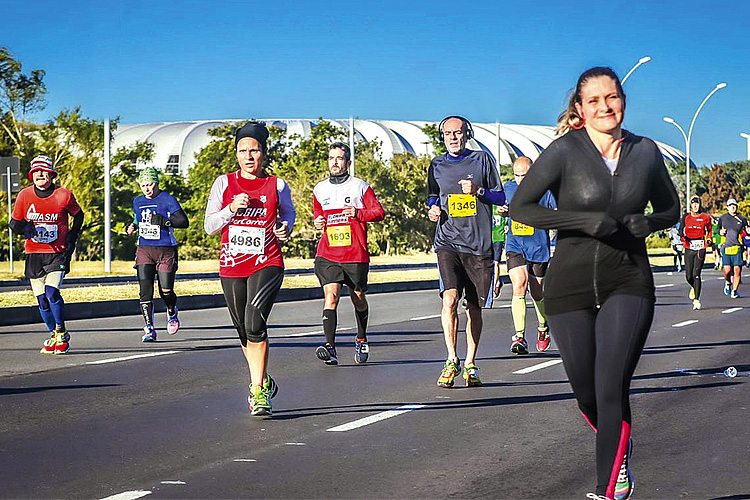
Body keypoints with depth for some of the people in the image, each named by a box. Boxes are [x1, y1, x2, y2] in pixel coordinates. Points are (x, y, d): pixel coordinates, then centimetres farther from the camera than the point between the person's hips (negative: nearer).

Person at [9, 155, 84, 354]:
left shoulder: (63, 195, -6)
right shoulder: (24, 195, -1)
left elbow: (78, 216, 11)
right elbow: (14, 223, 7)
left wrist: (72, 238, 2)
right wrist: (24, 228, -15)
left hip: (57, 253, -3)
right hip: (33, 254, 3)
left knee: (52, 292, -19)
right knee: (42, 299, 4)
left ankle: (62, 333, 0)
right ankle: (54, 335, 23)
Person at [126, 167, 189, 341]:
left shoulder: (167, 199, -5)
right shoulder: (138, 201, 12)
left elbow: (184, 222, -11)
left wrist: (162, 221, -23)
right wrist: (133, 226, 8)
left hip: (165, 250, -4)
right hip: (144, 250, 4)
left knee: (166, 291, -5)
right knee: (145, 291, -8)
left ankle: (172, 312, 30)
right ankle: (149, 329, -3)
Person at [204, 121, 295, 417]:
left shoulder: (276, 185, 2)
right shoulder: (224, 183, 4)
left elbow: (288, 214, 21)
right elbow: (209, 226, 4)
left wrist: (284, 229, -1)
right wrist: (232, 209, -13)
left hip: (267, 264, -3)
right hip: (232, 267, 3)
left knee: (254, 324, -22)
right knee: (244, 333, 13)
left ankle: (258, 391, -16)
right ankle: (263, 382, 35)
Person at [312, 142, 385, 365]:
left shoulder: (360, 186, 2)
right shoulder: (320, 189, 12)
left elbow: (379, 212, 0)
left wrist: (358, 213, -16)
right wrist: (318, 223, 4)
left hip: (356, 254, -1)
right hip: (327, 254, 1)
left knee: (358, 299, 13)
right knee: (330, 295, -17)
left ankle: (361, 340, 37)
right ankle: (330, 347, -26)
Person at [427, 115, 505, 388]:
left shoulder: (482, 159, 6)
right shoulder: (437, 165, 11)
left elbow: (500, 197, 8)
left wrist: (478, 191, -10)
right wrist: (432, 209, 3)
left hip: (478, 243, 0)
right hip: (448, 241, 0)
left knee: (475, 307, 6)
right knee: (450, 298, -20)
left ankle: (470, 364, 19)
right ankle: (452, 360, -13)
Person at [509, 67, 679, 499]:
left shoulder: (646, 152, 2)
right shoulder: (565, 151, -7)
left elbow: (671, 209, 16)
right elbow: (520, 208, -9)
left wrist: (648, 223, -8)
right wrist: (585, 221, -19)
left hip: (629, 284, 0)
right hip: (571, 282, 0)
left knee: (612, 389, -14)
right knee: (586, 394, 10)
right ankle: (620, 448, 42)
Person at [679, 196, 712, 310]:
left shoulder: (705, 217, 4)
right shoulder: (686, 217, 4)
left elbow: (709, 230, 20)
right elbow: (681, 230, -3)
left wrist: (708, 239, 3)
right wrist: (683, 237, -23)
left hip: (700, 248, -2)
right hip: (689, 249, 2)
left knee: (696, 274, -10)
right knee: (688, 276, 3)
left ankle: (696, 300, -7)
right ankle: (693, 288, 39)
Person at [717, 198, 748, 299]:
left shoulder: (742, 219, 8)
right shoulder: (722, 218, 9)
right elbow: (719, 229, 22)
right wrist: (720, 231, 1)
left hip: (737, 247, 0)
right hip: (726, 247, 0)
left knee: (737, 270, -5)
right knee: (727, 270, -9)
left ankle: (734, 290, 6)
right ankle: (727, 283, 23)